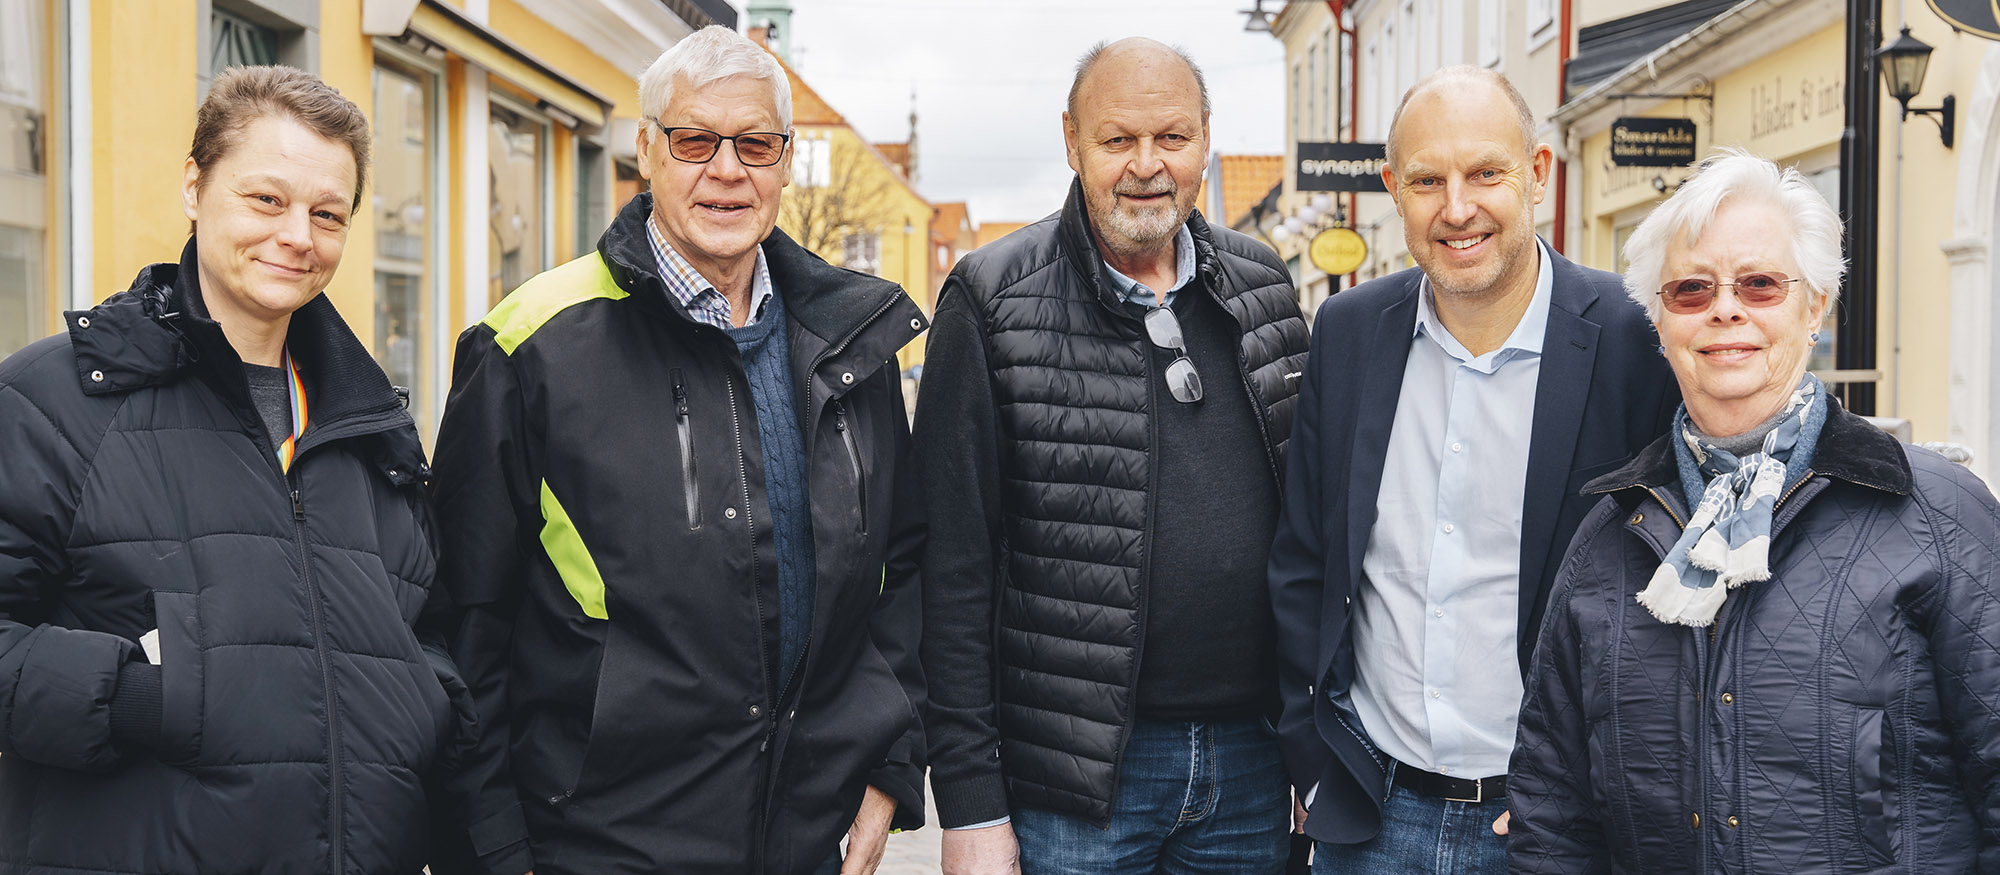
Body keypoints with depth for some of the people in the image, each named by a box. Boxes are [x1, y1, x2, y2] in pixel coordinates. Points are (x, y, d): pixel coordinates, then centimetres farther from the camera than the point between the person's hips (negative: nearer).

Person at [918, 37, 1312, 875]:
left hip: (1252, 767, 4)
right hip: (1070, 779, -4)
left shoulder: (1261, 284, 6)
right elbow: (955, 568, -8)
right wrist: (970, 801, -11)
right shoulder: (994, 300, -7)